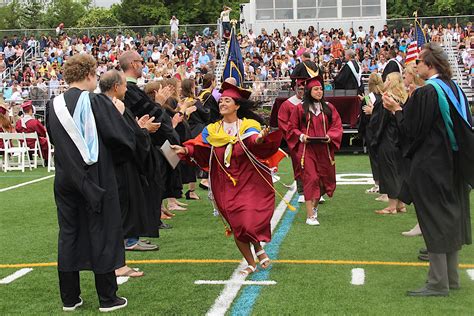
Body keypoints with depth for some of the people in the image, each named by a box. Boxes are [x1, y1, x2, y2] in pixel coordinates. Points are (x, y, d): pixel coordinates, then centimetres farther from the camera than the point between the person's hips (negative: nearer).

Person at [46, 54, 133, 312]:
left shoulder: (53, 105, 2)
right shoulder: (97, 102, -13)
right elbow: (123, 138, -11)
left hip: (65, 180, 5)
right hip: (96, 179, -4)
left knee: (68, 234, 12)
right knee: (102, 234, 5)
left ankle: (69, 298, 17)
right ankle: (107, 298, 11)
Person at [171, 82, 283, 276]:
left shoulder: (249, 125, -3)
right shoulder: (212, 130, 6)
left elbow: (253, 139, -22)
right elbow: (198, 146, -5)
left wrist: (259, 139, -45)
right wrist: (185, 150, -25)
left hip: (250, 182, -2)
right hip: (226, 186, 3)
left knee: (251, 221, -13)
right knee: (237, 225, 3)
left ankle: (258, 247, 18)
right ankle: (251, 263, 20)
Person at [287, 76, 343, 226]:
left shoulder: (329, 108, 9)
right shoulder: (300, 108, 2)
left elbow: (337, 126, 7)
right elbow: (292, 128, 6)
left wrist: (329, 136, -11)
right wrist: (301, 136, -12)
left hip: (325, 150, 3)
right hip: (307, 149, -3)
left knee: (325, 180, 9)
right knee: (310, 179, -11)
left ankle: (314, 205, 37)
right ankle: (310, 216, -10)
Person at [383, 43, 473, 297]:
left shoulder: (425, 92, -18)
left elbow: (411, 129, -17)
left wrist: (396, 109, -2)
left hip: (429, 165, -8)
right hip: (452, 165, 8)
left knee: (433, 221, -2)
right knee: (450, 217, 15)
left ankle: (438, 283, 2)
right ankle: (451, 278, 23)